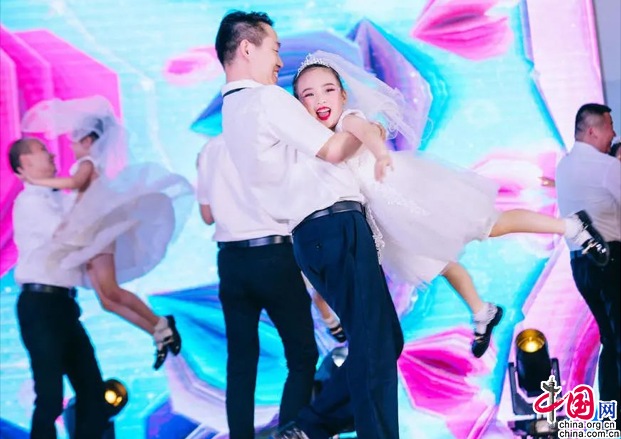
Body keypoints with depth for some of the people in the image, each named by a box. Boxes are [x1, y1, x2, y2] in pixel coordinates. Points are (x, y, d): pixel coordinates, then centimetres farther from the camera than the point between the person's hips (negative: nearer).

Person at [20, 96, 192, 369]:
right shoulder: (87, 167, 24)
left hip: (98, 232, -9)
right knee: (107, 302, -1)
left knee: (111, 291, -24)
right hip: (89, 239, 9)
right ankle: (159, 335, -4)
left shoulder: (88, 162, -2)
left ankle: (160, 324, -19)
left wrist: (36, 181, -16)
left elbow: (73, 182, -21)